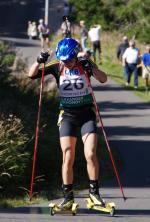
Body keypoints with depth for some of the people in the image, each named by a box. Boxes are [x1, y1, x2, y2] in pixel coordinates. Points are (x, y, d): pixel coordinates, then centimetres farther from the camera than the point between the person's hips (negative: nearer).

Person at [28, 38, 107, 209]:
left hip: (87, 114, -1)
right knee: (68, 158, -4)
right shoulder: (57, 68, -2)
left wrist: (92, 69, -32)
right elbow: (32, 75, -6)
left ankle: (94, 191, 1)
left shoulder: (84, 65, -4)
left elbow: (103, 79, -16)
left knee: (90, 155, -12)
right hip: (67, 116, 1)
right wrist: (39, 61, -24)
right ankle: (68, 196, 4)